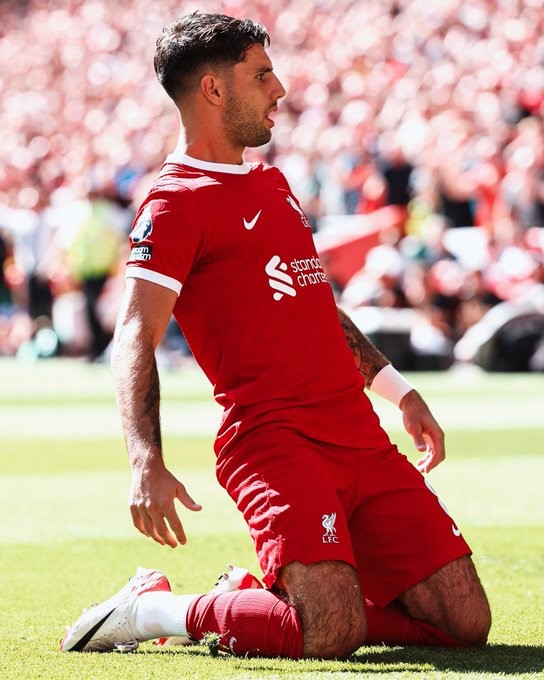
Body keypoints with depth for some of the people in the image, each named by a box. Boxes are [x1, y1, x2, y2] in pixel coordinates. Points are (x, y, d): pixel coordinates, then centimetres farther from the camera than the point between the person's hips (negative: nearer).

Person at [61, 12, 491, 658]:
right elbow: (134, 339, -14)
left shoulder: (271, 183, 23)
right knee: (333, 634, -25)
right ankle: (156, 609, -1)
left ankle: (268, 595, 15)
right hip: (273, 438, -8)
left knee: (466, 621, -1)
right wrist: (147, 465, -28)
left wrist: (397, 389, 31)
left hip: (360, 436, 8)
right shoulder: (176, 201, -5)